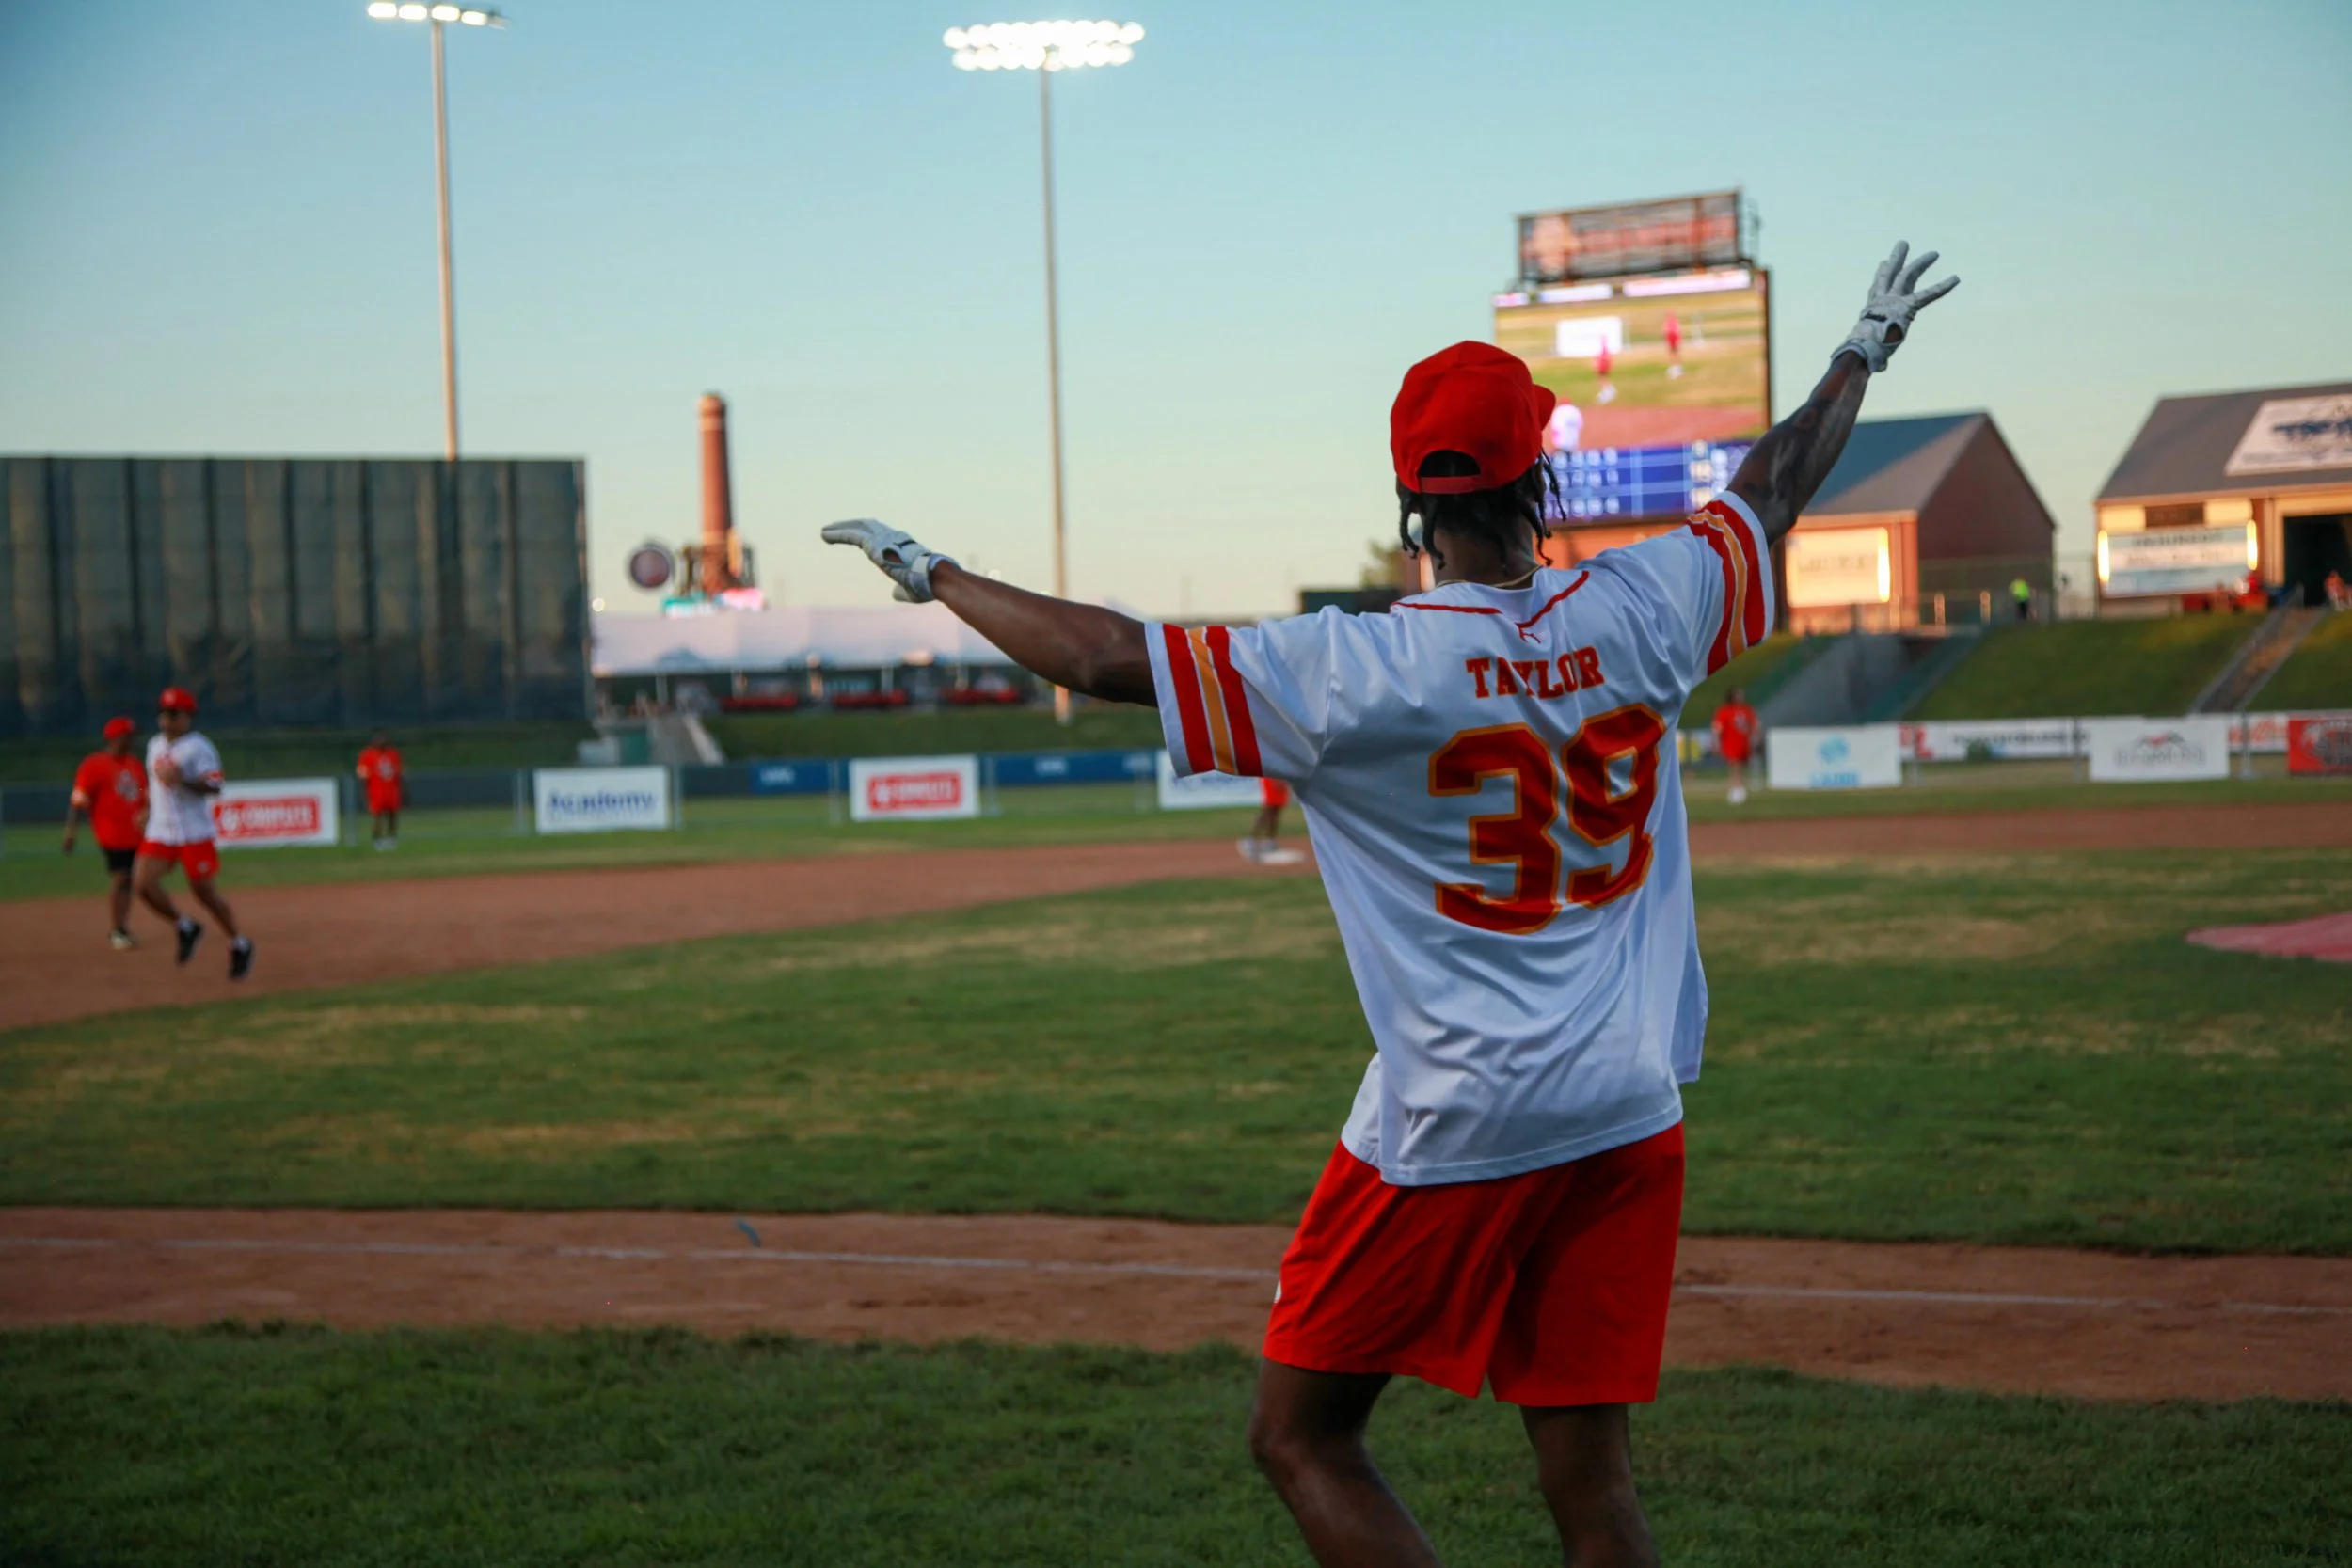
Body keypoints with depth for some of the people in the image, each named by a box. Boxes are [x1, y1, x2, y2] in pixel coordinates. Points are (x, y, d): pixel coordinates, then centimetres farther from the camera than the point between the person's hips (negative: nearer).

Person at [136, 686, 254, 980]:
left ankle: (239, 945, 16)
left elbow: (214, 786, -20)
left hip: (194, 832, -7)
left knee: (203, 890, -3)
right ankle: (185, 928, 14)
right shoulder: (155, 745, 13)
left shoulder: (198, 747, -11)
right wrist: (147, 810, 21)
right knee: (145, 885, -9)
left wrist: (183, 781, -33)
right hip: (160, 831, 7)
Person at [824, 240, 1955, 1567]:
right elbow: (1775, 490, 17)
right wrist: (1866, 353, 35)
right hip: (1628, 1119, 5)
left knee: (1303, 1436, 9)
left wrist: (931, 573, 3)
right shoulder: (1637, 611, -2)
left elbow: (1107, 655, -12)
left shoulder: (1352, 670, -14)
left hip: (1449, 1133, -4)